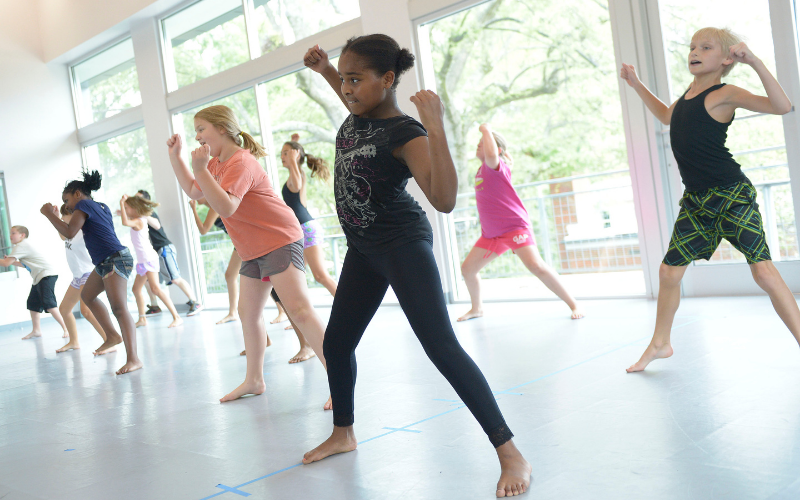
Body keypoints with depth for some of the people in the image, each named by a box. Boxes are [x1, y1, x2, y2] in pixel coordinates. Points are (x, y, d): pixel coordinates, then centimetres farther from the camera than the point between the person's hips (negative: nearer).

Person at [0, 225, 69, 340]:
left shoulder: (21, 246, -11)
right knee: (33, 303, 16)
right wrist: (12, 261, 13)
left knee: (48, 303, -20)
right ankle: (36, 330, 25)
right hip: (38, 277, 11)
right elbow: (25, 264, 24)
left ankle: (66, 328, -23)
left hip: (47, 274, -11)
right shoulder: (24, 245, 20)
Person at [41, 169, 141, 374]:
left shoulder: (83, 204, -5)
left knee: (119, 308, -18)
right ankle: (112, 336, 24)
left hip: (114, 260, -11)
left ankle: (133, 359, -25)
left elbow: (69, 232, -16)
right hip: (104, 262, 11)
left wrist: (49, 214, -5)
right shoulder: (102, 207, 20)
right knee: (88, 295, 25)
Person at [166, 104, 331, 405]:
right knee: (248, 312, 15)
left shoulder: (241, 163, -18)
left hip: (280, 241, -11)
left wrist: (200, 169, -34)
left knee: (299, 310, -19)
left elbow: (225, 207, -30)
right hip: (253, 250, 11)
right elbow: (193, 191, 26)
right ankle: (254, 380, 29)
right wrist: (175, 156, 19)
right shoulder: (216, 163, 14)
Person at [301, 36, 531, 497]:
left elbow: (445, 200, -35)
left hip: (403, 243, -8)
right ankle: (343, 433, 37)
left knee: (441, 346, -17)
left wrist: (436, 129, -40)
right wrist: (324, 70, 15)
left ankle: (511, 454, -10)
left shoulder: (405, 134, -23)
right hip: (363, 248, 9)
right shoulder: (358, 112, 0)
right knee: (337, 342, 14)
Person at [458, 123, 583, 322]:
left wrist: (486, 130, -24)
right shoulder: (480, 171, 13)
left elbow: (491, 154, -37)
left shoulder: (495, 165, -12)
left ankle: (573, 304, -12)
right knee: (467, 268, 9)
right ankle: (477, 308, 30)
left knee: (536, 265, -24)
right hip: (490, 233, 9)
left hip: (515, 227, -9)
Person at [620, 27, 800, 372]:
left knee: (764, 272, -13)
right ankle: (660, 344, 26)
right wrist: (636, 85, 31)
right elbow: (666, 116, 35)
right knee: (669, 271, 9)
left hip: (732, 196, -7)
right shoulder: (690, 93, 14)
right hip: (697, 201, 7)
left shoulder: (724, 94, -9)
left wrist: (754, 62, -28)